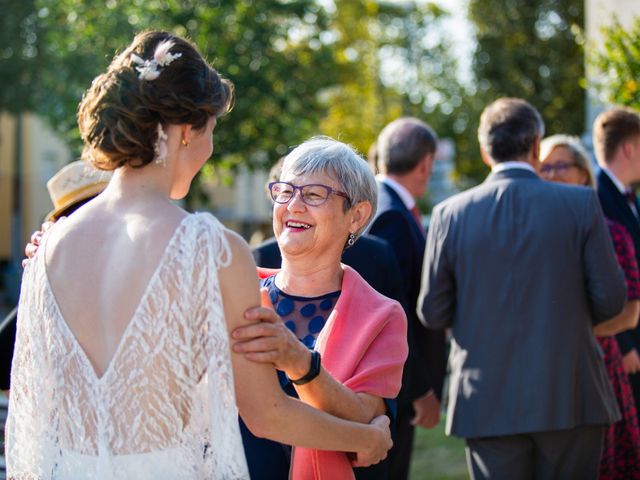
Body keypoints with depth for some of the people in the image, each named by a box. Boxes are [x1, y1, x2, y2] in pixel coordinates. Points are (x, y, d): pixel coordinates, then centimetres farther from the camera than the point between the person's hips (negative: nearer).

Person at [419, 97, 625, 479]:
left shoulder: (451, 214, -2)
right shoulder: (581, 203, -4)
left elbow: (432, 314, 1)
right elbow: (610, 299, -4)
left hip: (488, 402, 1)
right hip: (571, 398, -1)